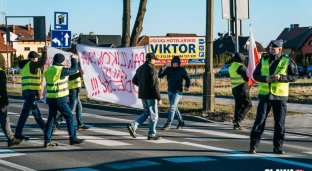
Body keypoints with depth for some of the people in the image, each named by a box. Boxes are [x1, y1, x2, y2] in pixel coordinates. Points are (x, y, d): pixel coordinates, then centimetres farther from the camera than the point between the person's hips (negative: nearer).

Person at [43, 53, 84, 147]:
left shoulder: (49, 70, 11)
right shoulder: (60, 70, -14)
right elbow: (74, 69, -2)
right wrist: (74, 59, 14)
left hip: (50, 98, 8)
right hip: (59, 99, -8)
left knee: (51, 118, 10)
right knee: (69, 117, 4)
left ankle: (47, 140, 6)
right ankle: (73, 138, 8)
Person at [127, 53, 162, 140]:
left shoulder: (140, 68, 8)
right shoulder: (152, 69, -16)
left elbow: (134, 81, 15)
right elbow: (155, 85, -19)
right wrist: (159, 98, -16)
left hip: (142, 95, 8)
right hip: (151, 95, -8)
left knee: (146, 113, 19)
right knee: (153, 115, 4)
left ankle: (133, 125, 2)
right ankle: (152, 135, 8)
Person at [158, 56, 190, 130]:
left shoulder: (182, 70, -3)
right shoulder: (168, 69, 3)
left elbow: (187, 78, 8)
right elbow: (160, 76, -1)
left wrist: (187, 86, -9)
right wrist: (162, 69, -19)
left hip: (178, 91, -5)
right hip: (170, 91, 5)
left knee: (172, 107, -15)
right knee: (174, 108, 15)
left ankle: (168, 124, -17)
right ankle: (181, 122, 32)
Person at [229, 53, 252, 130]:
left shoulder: (231, 67, 13)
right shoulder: (241, 67, -14)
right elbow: (246, 78, -20)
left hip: (234, 88, 8)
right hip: (242, 88, -8)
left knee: (238, 105, 12)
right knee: (248, 104, -2)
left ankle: (236, 124, 10)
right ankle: (238, 120, -14)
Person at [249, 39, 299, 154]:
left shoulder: (287, 61, -1)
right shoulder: (264, 60, 6)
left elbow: (295, 76, -2)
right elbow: (255, 75, 9)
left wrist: (281, 77, -17)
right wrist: (265, 78, -12)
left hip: (280, 96, -1)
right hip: (265, 95, 1)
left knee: (280, 123, 4)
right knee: (260, 121, -1)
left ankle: (278, 147, 15)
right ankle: (253, 146, 3)